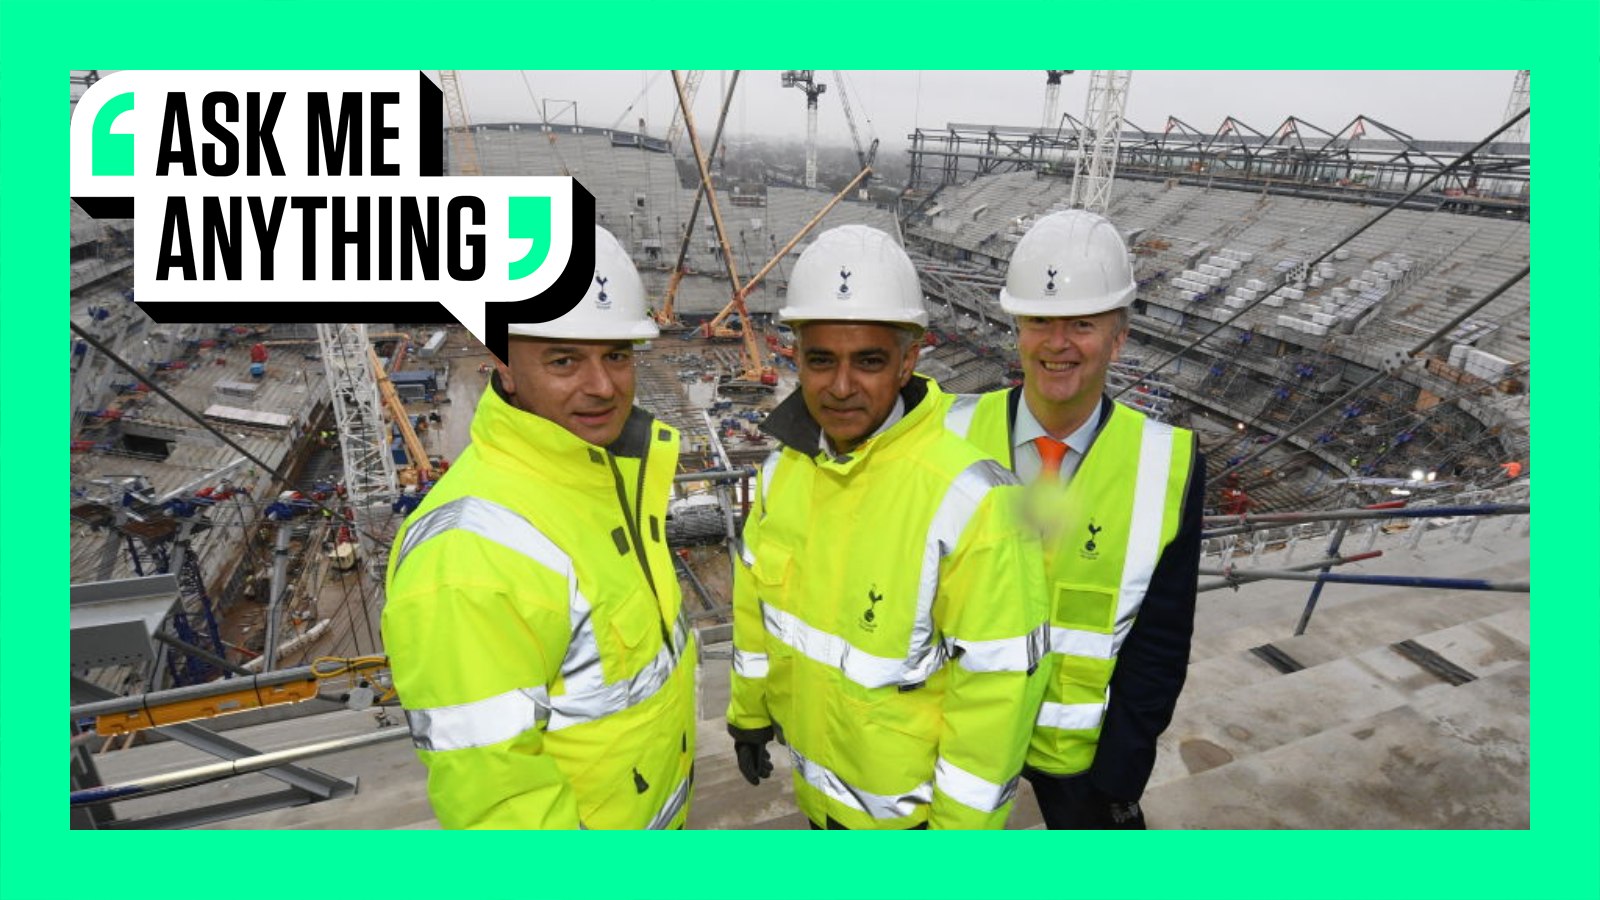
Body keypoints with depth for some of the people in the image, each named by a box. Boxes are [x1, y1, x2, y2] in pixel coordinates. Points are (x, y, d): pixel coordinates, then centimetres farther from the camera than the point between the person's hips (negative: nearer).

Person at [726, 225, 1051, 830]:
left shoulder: (970, 502, -31)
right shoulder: (786, 466, -10)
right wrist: (749, 710, 12)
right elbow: (756, 597, 3)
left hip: (913, 799, -5)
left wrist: (963, 824, -16)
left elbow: (999, 679, -24)